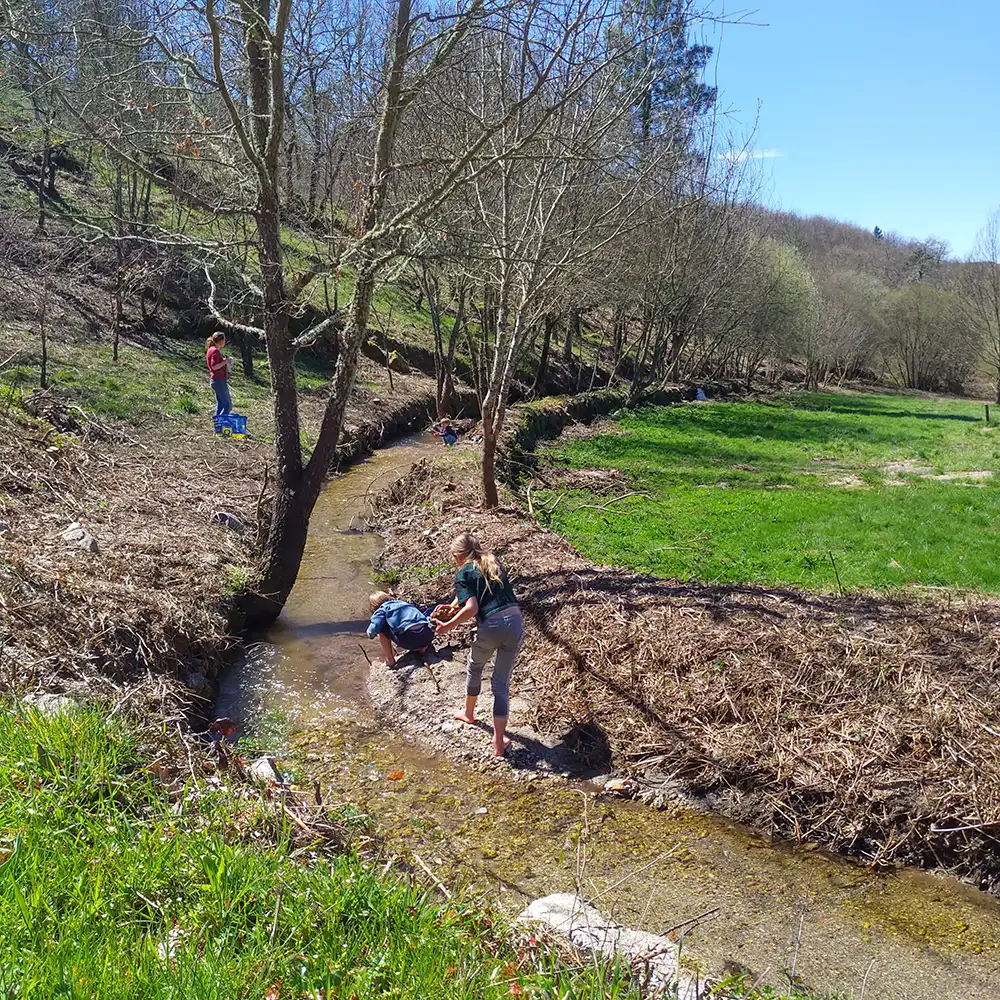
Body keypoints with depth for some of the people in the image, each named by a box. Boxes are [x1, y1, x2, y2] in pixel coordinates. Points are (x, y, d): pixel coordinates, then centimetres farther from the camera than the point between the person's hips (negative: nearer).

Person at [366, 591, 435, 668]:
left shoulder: (382, 610, 11)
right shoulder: (403, 603, 29)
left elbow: (375, 627, -4)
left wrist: (370, 633, 20)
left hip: (411, 638, -6)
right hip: (429, 635, 6)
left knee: (382, 630, 17)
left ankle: (390, 661, 18)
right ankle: (423, 647, 20)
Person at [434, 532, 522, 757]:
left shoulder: (463, 574, 0)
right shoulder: (494, 563, 19)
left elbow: (471, 608, -14)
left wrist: (448, 626, -3)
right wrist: (459, 605, 34)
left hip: (490, 627, -4)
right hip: (515, 621, 4)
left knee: (474, 669, 28)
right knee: (501, 683, 13)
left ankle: (469, 714, 51)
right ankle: (499, 743, 11)